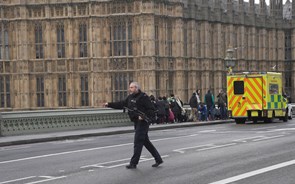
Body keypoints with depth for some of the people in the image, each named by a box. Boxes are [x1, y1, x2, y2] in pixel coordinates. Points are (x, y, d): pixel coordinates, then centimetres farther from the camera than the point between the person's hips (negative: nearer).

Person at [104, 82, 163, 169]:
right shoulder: (130, 97, 13)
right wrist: (109, 104, 9)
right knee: (146, 142, 13)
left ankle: (133, 163, -3)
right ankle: (158, 159, 22)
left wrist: (144, 116, -25)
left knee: (138, 142, -7)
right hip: (137, 122, 9)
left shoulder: (143, 97, -12)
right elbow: (121, 104, 15)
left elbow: (151, 110, -15)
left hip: (143, 122, -9)